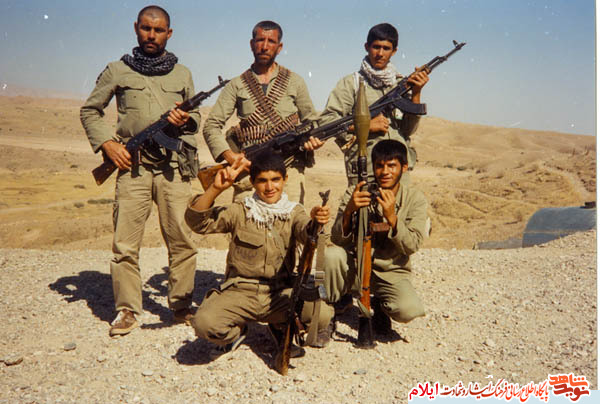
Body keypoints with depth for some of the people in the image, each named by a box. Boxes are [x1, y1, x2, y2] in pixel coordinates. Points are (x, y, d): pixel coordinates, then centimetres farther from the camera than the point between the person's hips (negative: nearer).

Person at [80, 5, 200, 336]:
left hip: (175, 165, 1)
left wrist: (186, 119, -2)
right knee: (125, 243, -2)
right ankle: (127, 310, 11)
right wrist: (106, 143, 0)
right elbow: (90, 111, 16)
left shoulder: (182, 74, 16)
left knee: (182, 240, 0)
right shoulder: (117, 71, 11)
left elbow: (197, 116, 22)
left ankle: (181, 306, 15)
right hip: (133, 164, -1)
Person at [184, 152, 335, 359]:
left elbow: (307, 233, -17)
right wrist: (216, 188, -27)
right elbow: (197, 222, -12)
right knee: (204, 322, -28)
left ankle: (281, 327, 11)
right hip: (240, 292, -1)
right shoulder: (239, 211, 1)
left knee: (323, 314, -25)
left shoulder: (293, 212, 5)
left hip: (281, 293, 1)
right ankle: (237, 331, 10)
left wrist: (315, 221, -41)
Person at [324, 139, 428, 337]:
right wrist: (349, 211, -35)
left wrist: (392, 217, -31)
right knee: (331, 255, -32)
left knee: (409, 309, -30)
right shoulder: (356, 192, -8)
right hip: (355, 267, 0)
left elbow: (411, 246, -15)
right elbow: (338, 239, -15)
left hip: (392, 273, 0)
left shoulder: (415, 198, -6)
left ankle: (379, 305, 8)